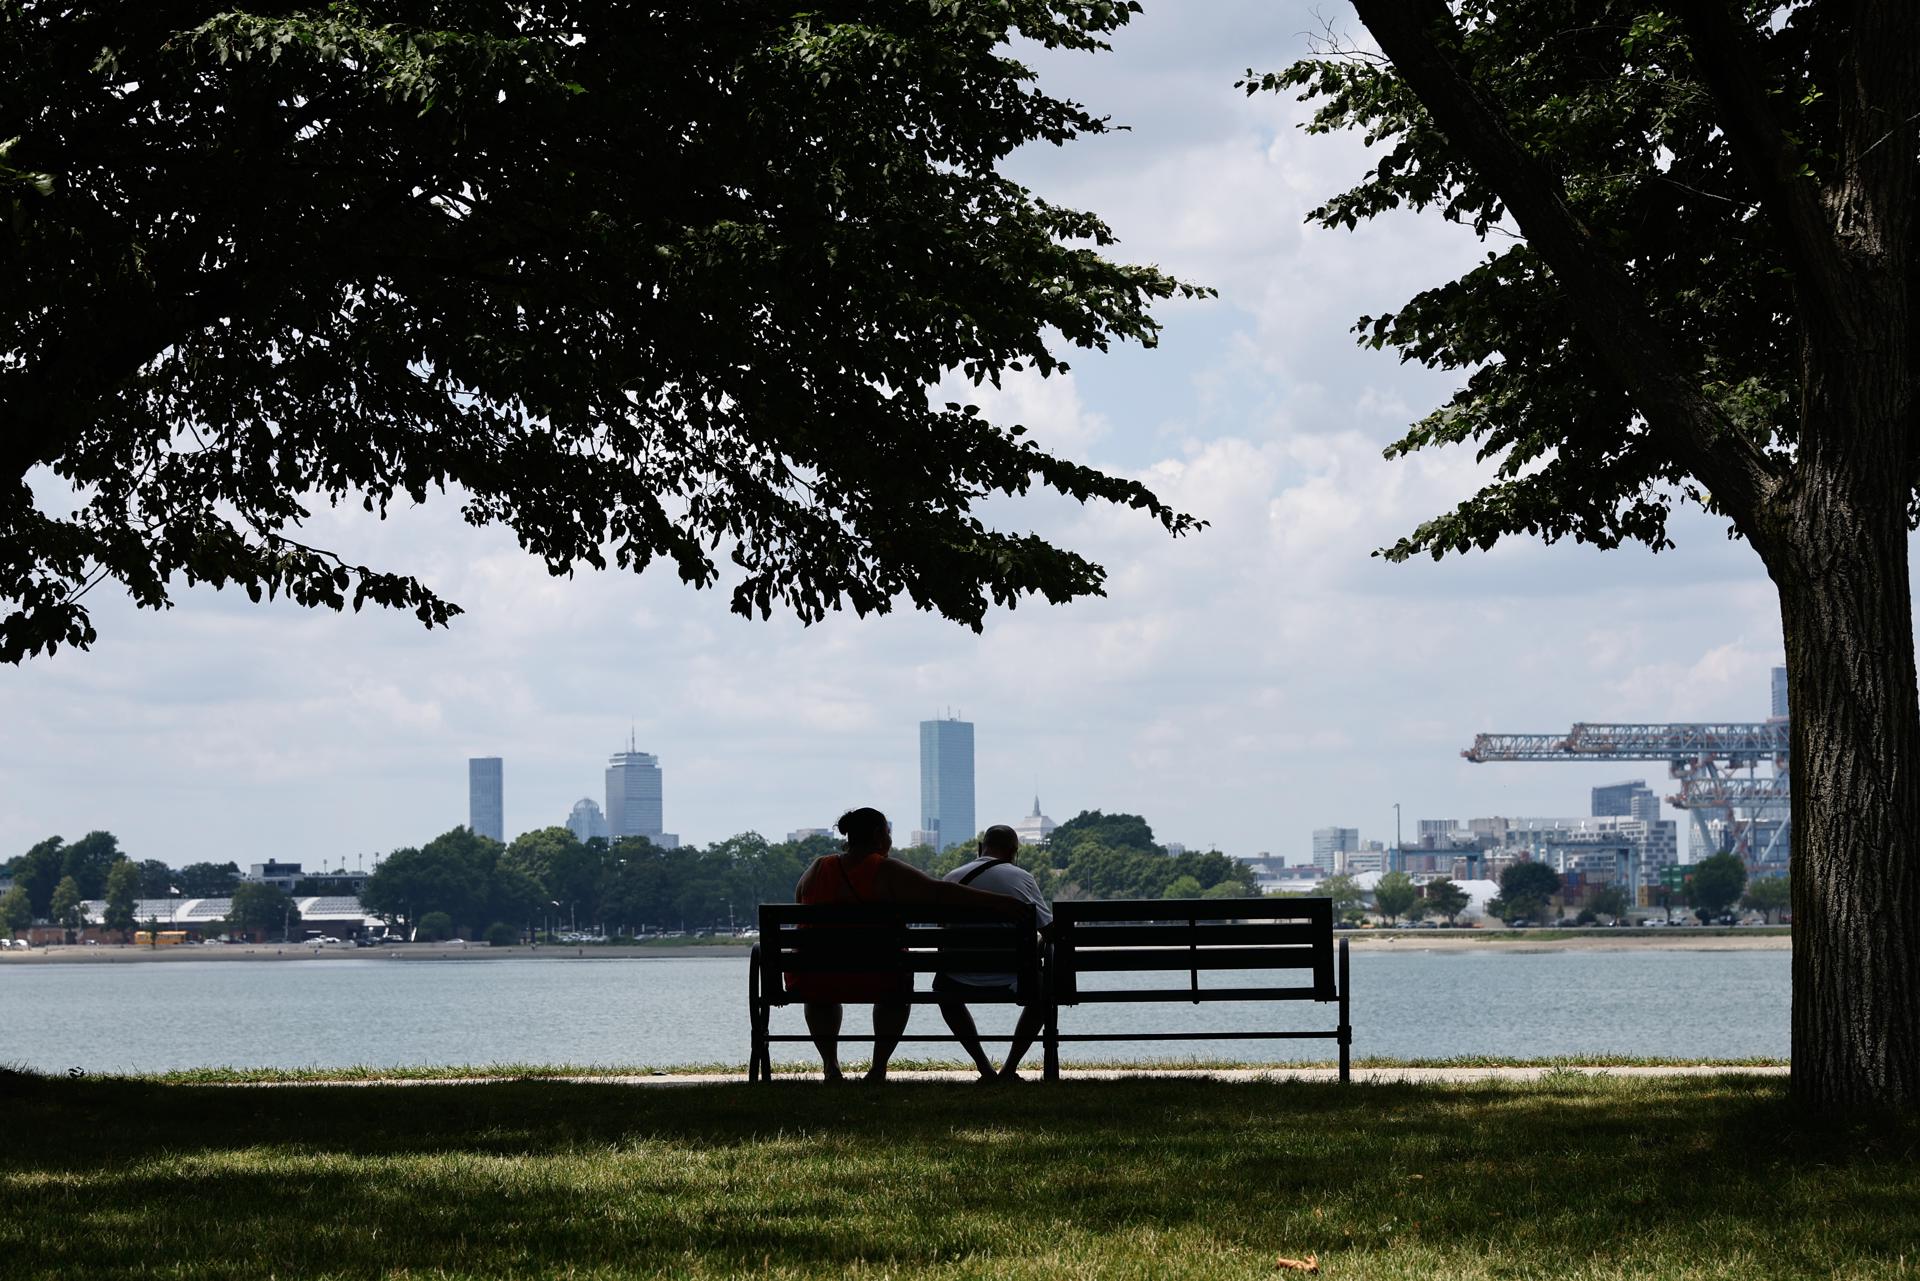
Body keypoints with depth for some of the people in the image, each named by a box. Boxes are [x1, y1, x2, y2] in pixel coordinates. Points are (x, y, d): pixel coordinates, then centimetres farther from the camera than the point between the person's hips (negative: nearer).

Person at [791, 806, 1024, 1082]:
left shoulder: (816, 870, 6)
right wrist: (1002, 903, -14)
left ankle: (830, 1065, 35)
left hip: (814, 983, 3)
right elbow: (940, 892, -14)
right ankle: (879, 1066, 27)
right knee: (898, 990, 33)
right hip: (876, 982, -3)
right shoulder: (887, 872, -8)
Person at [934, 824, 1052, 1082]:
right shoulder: (1022, 879, -3)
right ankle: (1010, 1068, 23)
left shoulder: (953, 878, 3)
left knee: (946, 994, 36)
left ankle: (984, 1068, 21)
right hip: (1012, 978, -1)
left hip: (963, 979, 1)